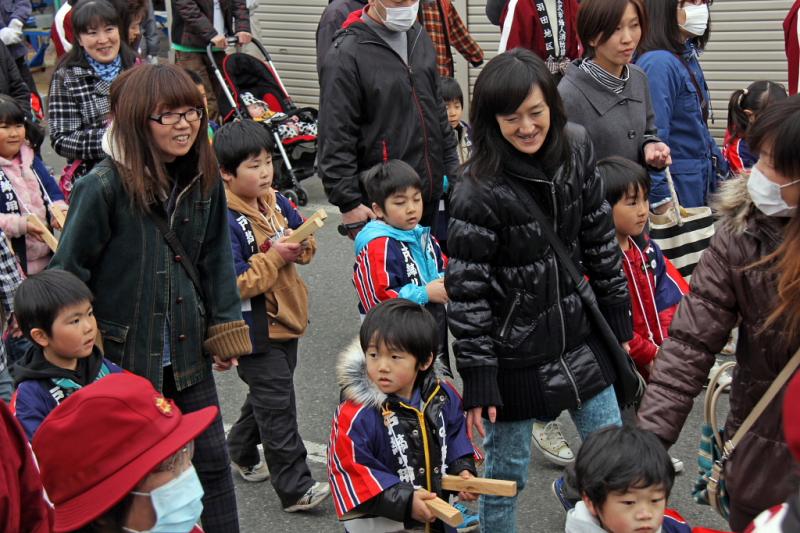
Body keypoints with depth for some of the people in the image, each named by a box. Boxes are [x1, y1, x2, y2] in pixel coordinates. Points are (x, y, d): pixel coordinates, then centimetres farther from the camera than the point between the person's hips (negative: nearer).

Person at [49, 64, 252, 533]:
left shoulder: (205, 180, -2)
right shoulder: (104, 187, -18)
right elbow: (69, 273, -11)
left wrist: (225, 330, 6)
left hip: (187, 350, 5)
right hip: (122, 355, -4)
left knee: (212, 459, 12)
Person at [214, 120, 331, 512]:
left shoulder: (277, 203, 2)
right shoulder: (225, 221, -22)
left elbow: (307, 241, 13)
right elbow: (235, 284, -26)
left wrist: (300, 244, -9)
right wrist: (274, 256, -24)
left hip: (285, 318, 8)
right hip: (255, 329, -8)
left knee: (268, 394, 22)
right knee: (277, 404, -4)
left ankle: (240, 452, 43)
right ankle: (296, 488, 3)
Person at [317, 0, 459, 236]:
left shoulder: (419, 37, 9)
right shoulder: (345, 56, -14)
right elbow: (335, 139, -15)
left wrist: (452, 168, 17)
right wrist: (349, 203, -17)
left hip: (430, 191, 7)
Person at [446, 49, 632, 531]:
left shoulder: (576, 151, -5)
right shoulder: (480, 192, -20)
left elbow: (601, 239, 6)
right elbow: (466, 292, -17)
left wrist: (617, 319, 10)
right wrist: (478, 379, -15)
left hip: (577, 337, 5)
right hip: (514, 354, -5)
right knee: (507, 473, 8)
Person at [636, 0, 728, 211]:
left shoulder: (688, 57, 10)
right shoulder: (658, 63, -18)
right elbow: (653, 135, -22)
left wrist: (721, 169, 19)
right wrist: (662, 199, -23)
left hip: (701, 183, 9)